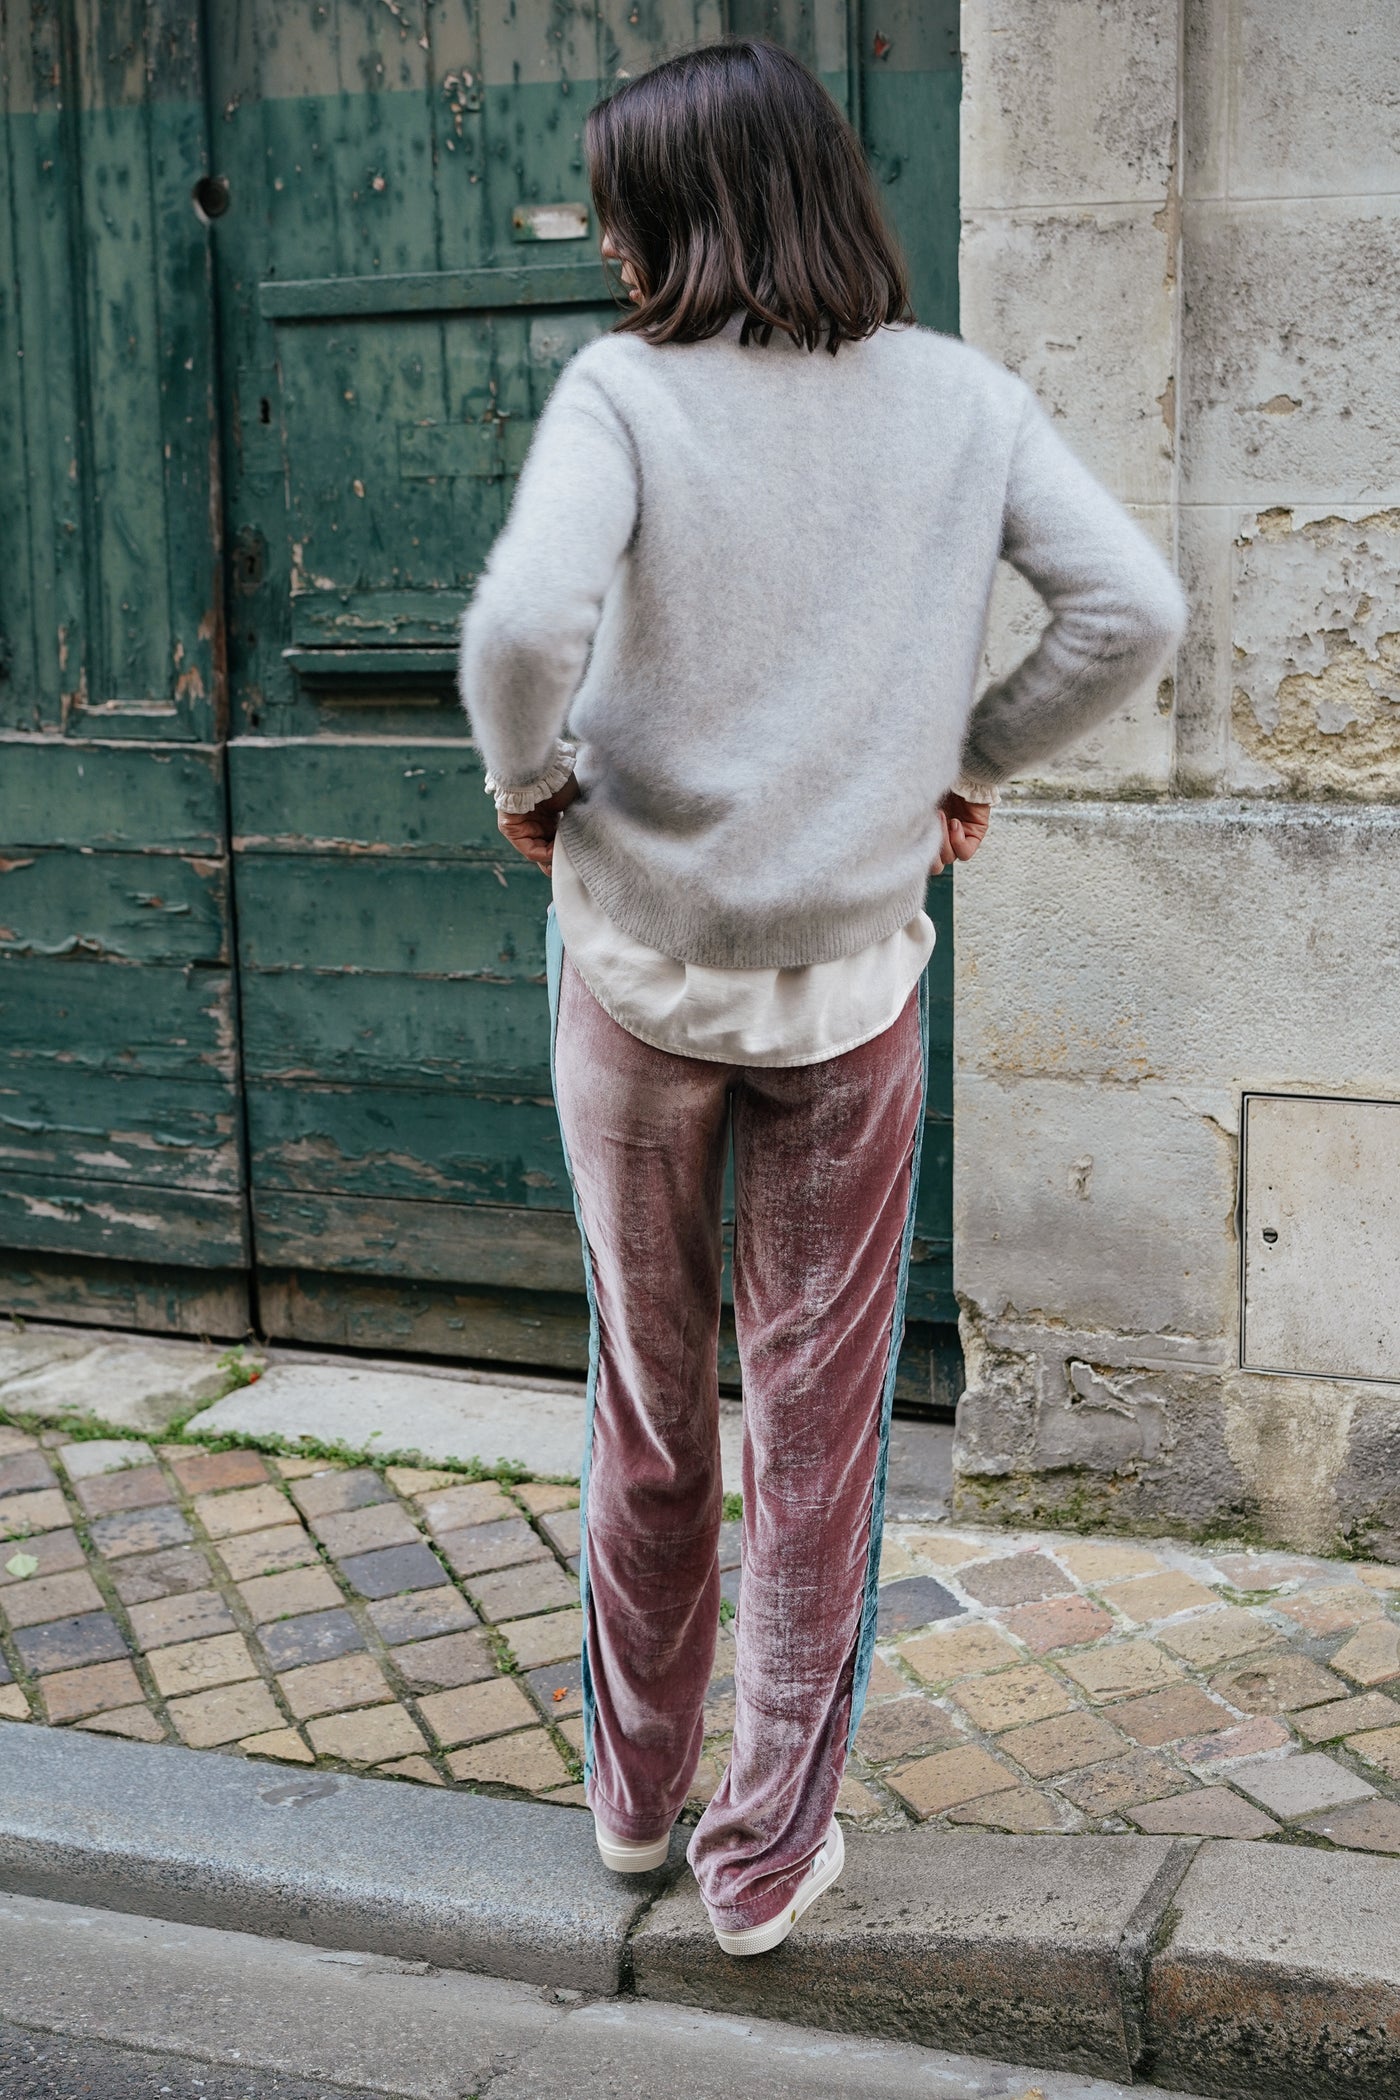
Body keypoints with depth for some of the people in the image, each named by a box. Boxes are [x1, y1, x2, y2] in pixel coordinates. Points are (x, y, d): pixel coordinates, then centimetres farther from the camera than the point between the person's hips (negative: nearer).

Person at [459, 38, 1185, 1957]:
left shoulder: (622, 390, -12)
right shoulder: (962, 398, -2)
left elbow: (522, 623, -27)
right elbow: (1134, 609, -8)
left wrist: (528, 777, -7)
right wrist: (974, 761, 5)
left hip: (640, 961, -1)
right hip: (852, 976, 1)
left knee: (648, 1399, 17)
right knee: (821, 1417, 11)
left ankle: (634, 1791, 34)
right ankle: (771, 1850, 22)